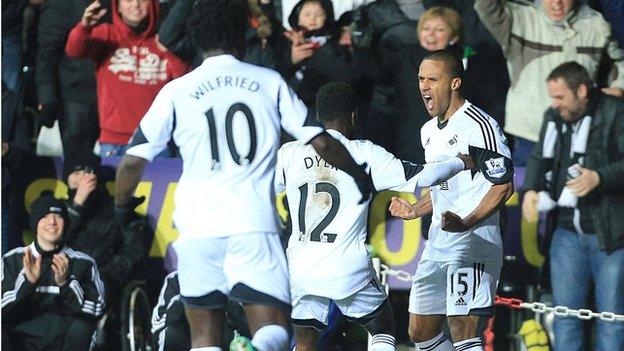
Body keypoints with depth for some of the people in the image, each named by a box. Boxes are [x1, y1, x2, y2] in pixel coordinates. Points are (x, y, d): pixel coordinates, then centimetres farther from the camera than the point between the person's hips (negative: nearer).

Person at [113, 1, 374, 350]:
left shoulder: (177, 91, 5)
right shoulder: (269, 82, 7)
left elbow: (133, 161, 4)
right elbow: (321, 142, 6)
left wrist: (122, 205, 24)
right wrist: (360, 176, 24)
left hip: (198, 229, 1)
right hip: (255, 227, -1)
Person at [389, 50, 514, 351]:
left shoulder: (479, 125, -12)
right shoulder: (429, 131, 17)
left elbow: (503, 186, -17)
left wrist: (466, 222, -28)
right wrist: (414, 211, 14)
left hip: (473, 242, -10)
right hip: (438, 244, 10)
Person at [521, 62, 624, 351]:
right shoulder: (554, 118, 11)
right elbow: (540, 158, 16)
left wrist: (599, 177, -27)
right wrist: (531, 189, -3)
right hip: (568, 231, 5)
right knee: (565, 310, 7)